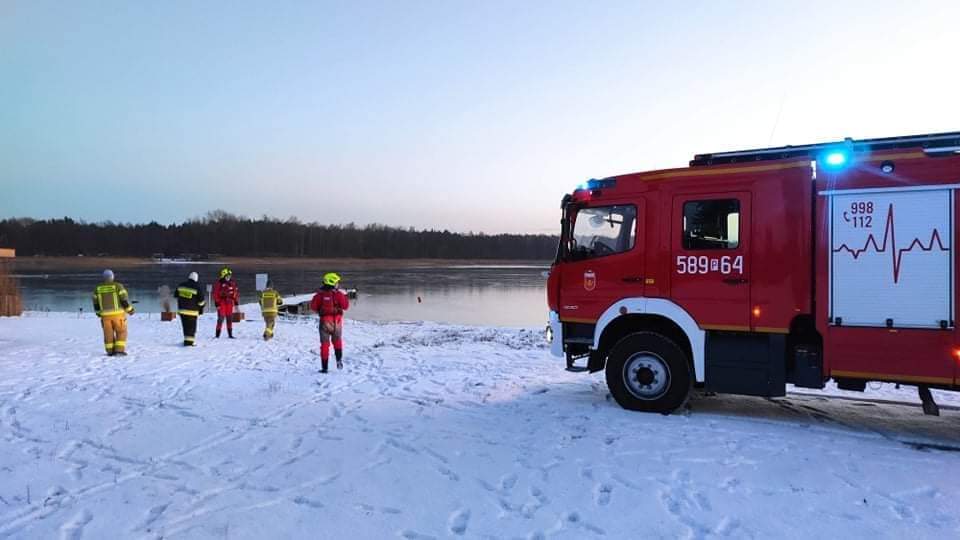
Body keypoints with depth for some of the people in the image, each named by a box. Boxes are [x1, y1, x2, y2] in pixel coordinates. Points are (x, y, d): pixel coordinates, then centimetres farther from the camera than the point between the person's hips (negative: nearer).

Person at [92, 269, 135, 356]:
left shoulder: (98, 288, 3)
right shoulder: (118, 286, -10)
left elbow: (96, 303, 9)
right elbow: (124, 300, -11)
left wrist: (98, 313, 24)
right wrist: (130, 309, 1)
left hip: (105, 315, 3)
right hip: (117, 313, -3)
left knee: (108, 333, 11)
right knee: (121, 332, 4)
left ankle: (110, 351, 12)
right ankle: (119, 350, -4)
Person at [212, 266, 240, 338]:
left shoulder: (233, 284, 9)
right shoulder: (219, 284, -5)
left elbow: (236, 292, 14)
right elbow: (215, 294, -4)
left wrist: (236, 302, 11)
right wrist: (217, 302, -9)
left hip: (230, 303, 4)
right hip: (221, 303, -4)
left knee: (230, 319, 7)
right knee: (221, 318, -6)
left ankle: (230, 334, 14)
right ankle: (217, 334, 1)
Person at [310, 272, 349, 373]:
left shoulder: (320, 294, -4)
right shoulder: (338, 294, -6)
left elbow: (313, 306, -5)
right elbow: (345, 306, -4)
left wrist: (320, 309, 12)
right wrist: (345, 297, 12)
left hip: (325, 320, 0)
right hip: (337, 321, 0)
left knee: (325, 344, 6)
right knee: (337, 340, 21)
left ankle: (324, 367, 3)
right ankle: (339, 359, 1)